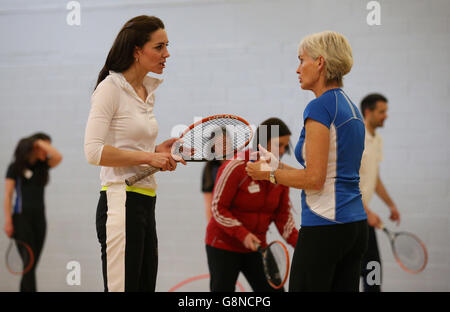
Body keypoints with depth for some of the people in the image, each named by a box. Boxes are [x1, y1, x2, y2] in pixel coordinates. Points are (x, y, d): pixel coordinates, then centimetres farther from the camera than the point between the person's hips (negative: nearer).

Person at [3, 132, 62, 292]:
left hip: (39, 218, 5)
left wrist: (41, 142, -4)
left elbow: (58, 157, -10)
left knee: (33, 263, 6)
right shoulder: (16, 167, -2)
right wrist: (8, 221, -10)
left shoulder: (42, 165, 10)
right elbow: (8, 195, -4)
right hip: (22, 218, -5)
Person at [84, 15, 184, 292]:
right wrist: (149, 157, -17)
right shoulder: (110, 88, -9)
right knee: (123, 287, -10)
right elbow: (94, 152, -18)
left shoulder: (148, 91, 16)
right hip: (121, 203, -9)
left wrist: (159, 151, 6)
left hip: (145, 205, 9)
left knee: (146, 285, 8)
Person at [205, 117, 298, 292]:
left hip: (256, 246, 5)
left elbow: (283, 215, 6)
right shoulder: (235, 168, -16)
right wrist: (242, 234, -26)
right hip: (223, 245, -5)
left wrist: (297, 241, -10)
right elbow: (218, 209, -15)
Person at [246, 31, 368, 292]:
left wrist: (269, 174, -3)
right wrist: (279, 166, 18)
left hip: (323, 226, -9)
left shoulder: (320, 107, -13)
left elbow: (315, 179, -17)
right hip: (356, 226, 9)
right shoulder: (351, 107, 15)